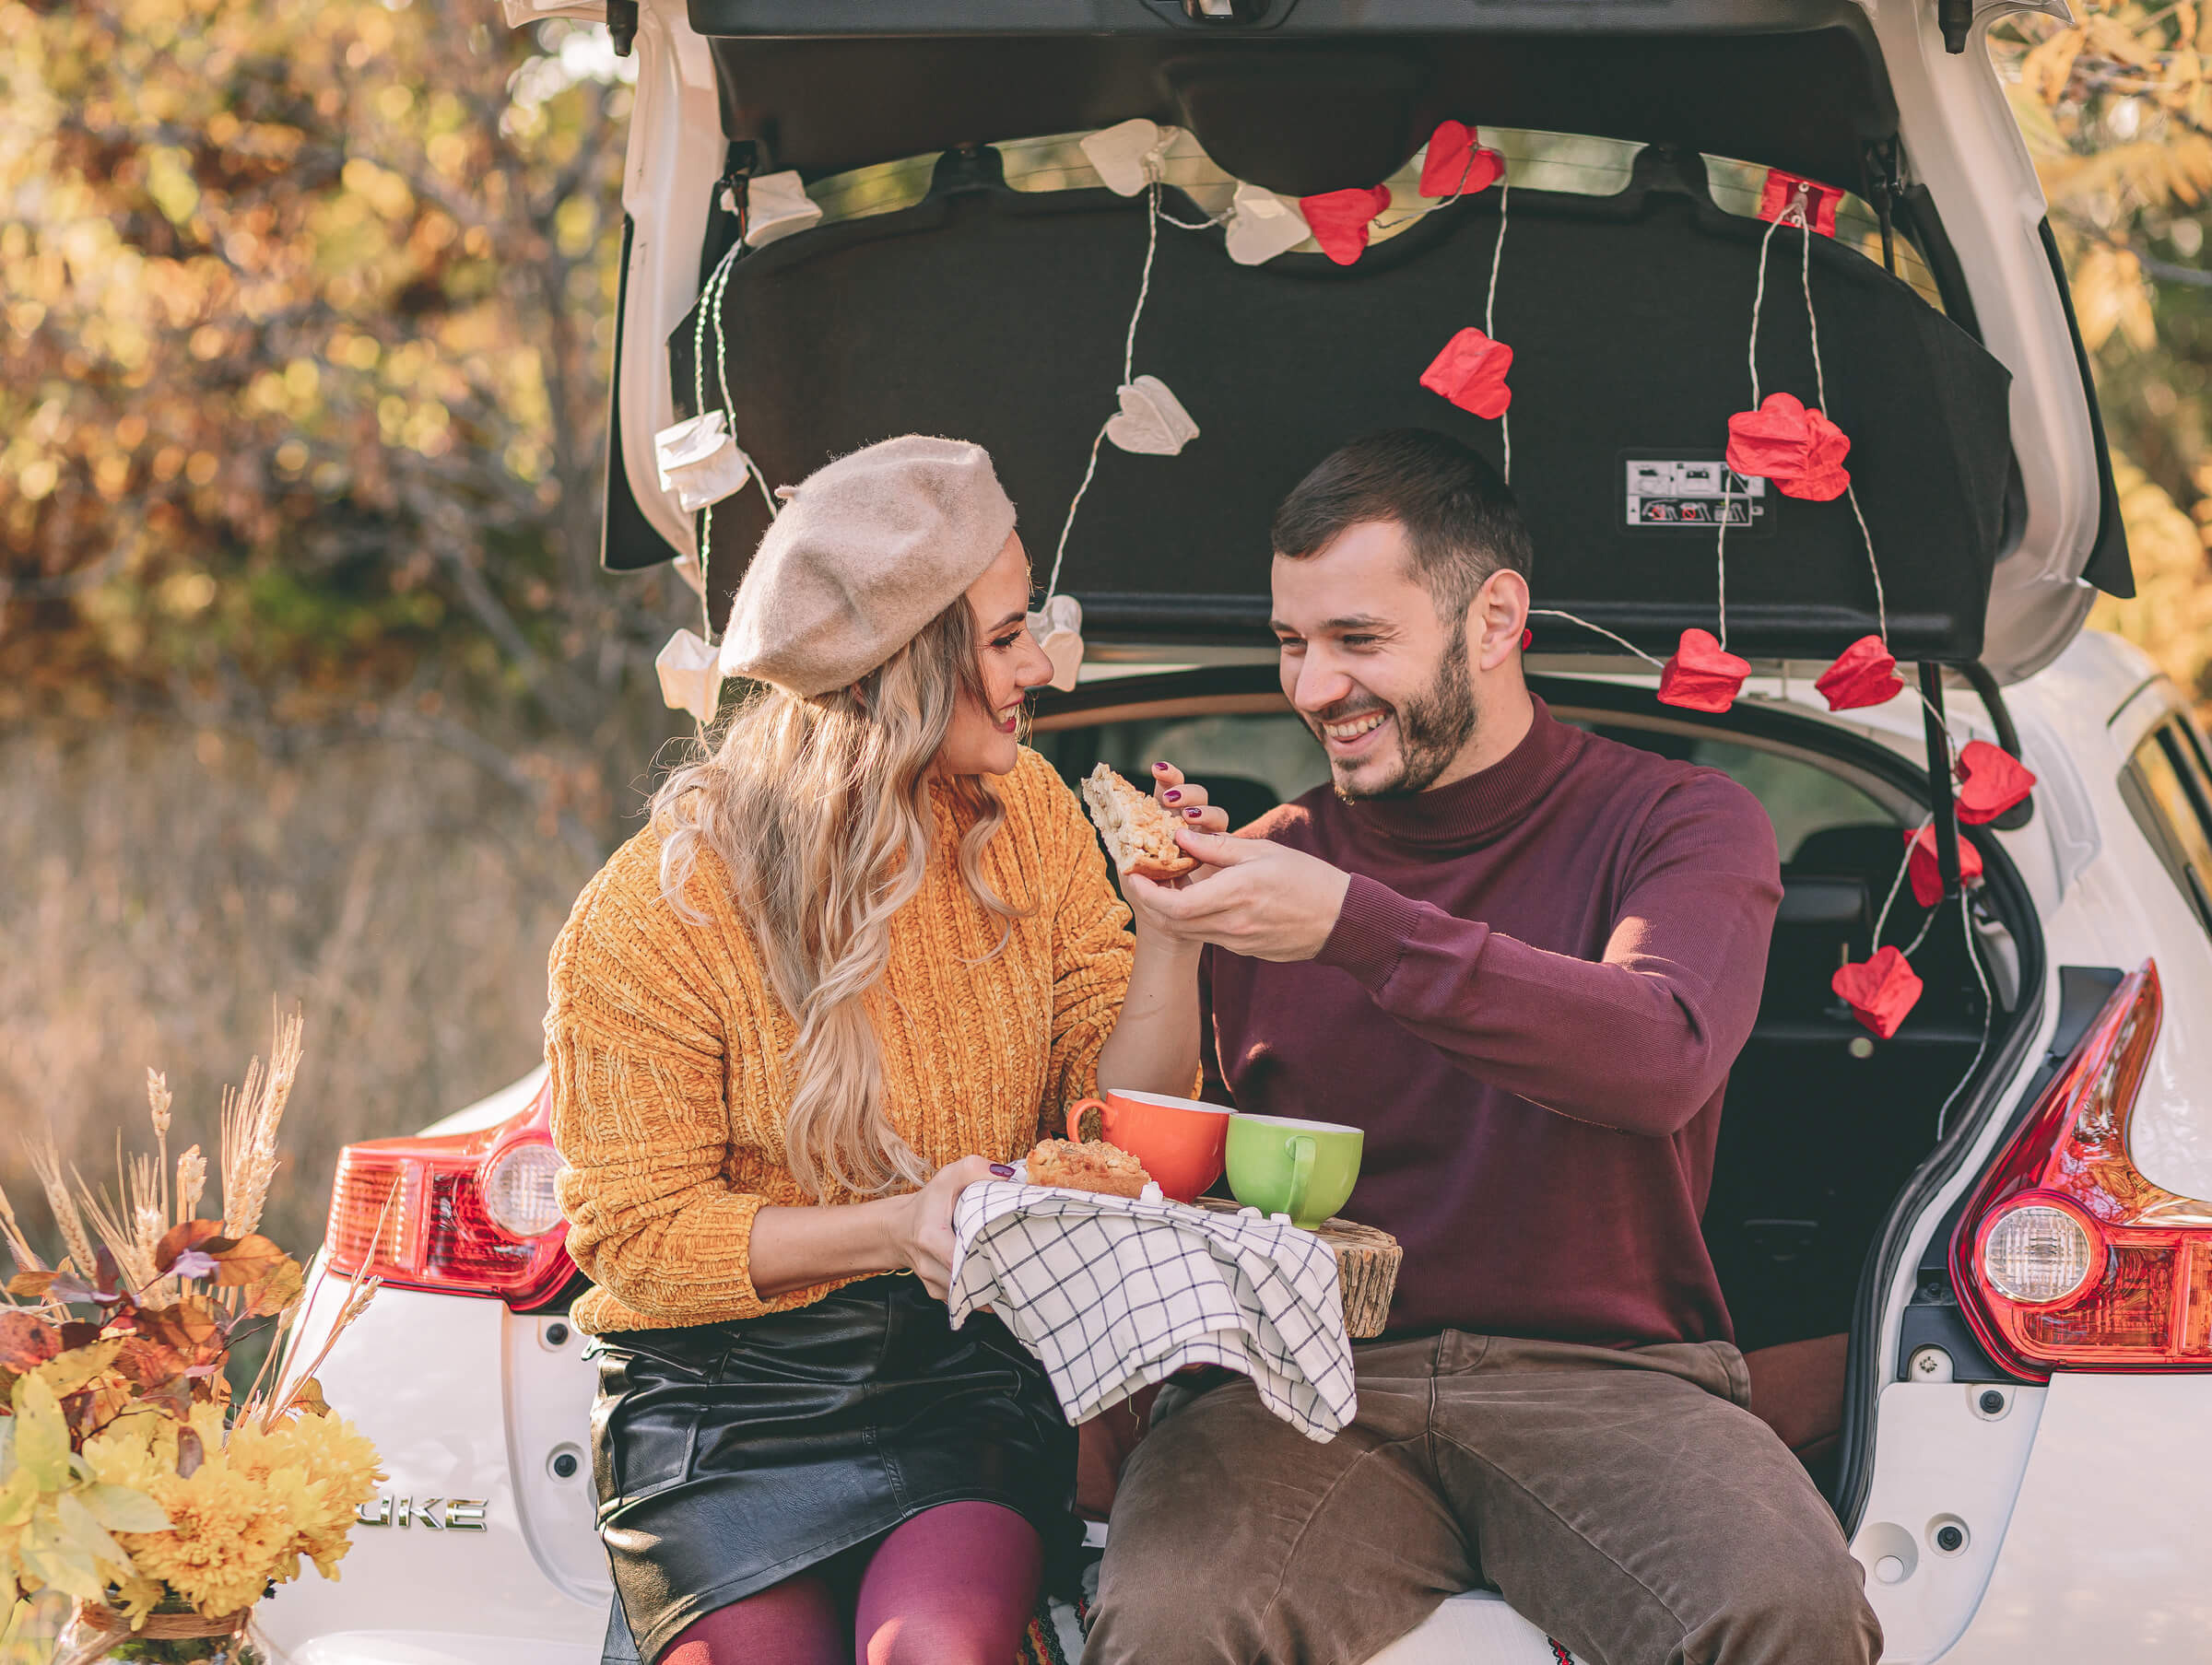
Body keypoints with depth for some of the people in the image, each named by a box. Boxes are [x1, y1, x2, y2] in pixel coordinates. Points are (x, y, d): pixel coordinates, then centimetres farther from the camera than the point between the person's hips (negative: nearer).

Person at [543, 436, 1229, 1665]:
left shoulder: (1023, 815, 4)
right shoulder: (651, 918, -11)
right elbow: (639, 1232, -7)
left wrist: (1167, 933, -10)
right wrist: (896, 1232, -19)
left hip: (972, 1376, 2)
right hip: (728, 1385, -2)